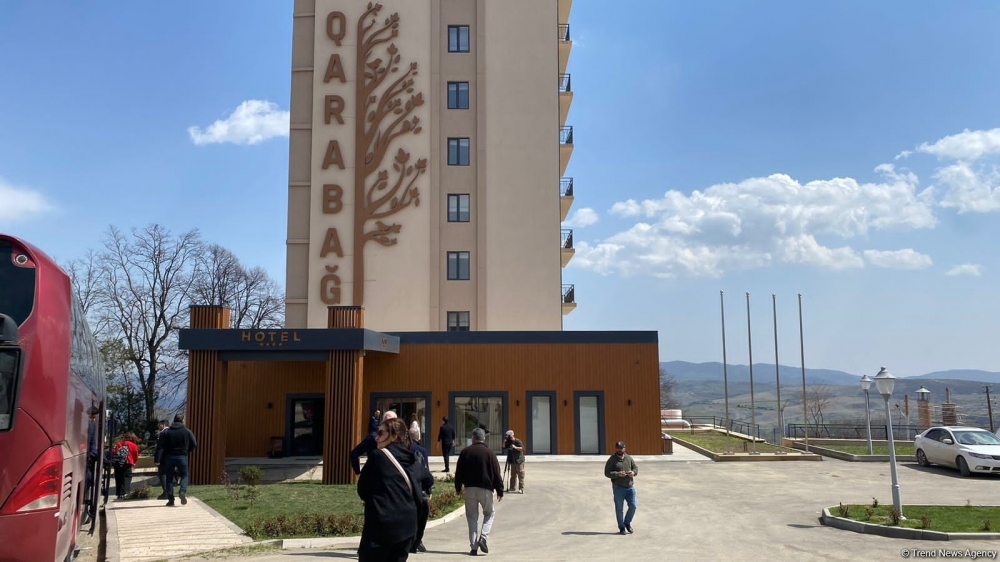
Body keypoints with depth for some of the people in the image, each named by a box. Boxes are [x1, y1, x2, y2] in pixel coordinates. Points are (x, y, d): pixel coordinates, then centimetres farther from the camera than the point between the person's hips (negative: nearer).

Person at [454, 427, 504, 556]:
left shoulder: (465, 452, 3)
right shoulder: (489, 453, -3)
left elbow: (459, 472, 7)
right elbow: (497, 473, -3)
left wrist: (458, 487, 19)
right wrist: (500, 491, 4)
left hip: (469, 489, 2)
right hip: (485, 489, -2)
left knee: (472, 517, 8)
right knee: (489, 513, 17)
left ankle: (473, 547, 3)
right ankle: (483, 537, -4)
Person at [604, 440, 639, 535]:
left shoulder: (629, 458, 9)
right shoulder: (612, 460, -5)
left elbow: (636, 467, 14)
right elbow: (607, 473, -9)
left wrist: (634, 472, -9)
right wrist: (617, 474, -23)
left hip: (630, 487, 4)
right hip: (618, 488, -4)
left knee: (633, 506, 2)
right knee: (619, 509, 5)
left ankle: (627, 523, 26)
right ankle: (621, 527, 19)